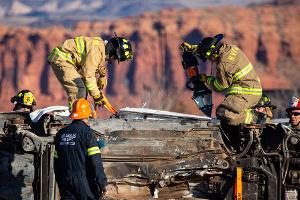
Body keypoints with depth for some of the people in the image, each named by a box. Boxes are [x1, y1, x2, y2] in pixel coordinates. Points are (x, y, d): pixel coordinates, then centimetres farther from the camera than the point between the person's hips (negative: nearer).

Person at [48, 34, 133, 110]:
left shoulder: (102, 48, 10)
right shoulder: (96, 49, -23)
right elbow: (88, 74, -23)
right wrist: (97, 95, -16)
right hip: (60, 60, -11)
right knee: (79, 89, -18)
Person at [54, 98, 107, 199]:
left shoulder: (61, 133, 10)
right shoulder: (87, 132, -9)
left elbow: (56, 160, 15)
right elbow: (95, 161, -14)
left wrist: (60, 182, 24)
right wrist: (102, 183, -10)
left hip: (65, 181, 5)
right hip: (84, 182, -5)